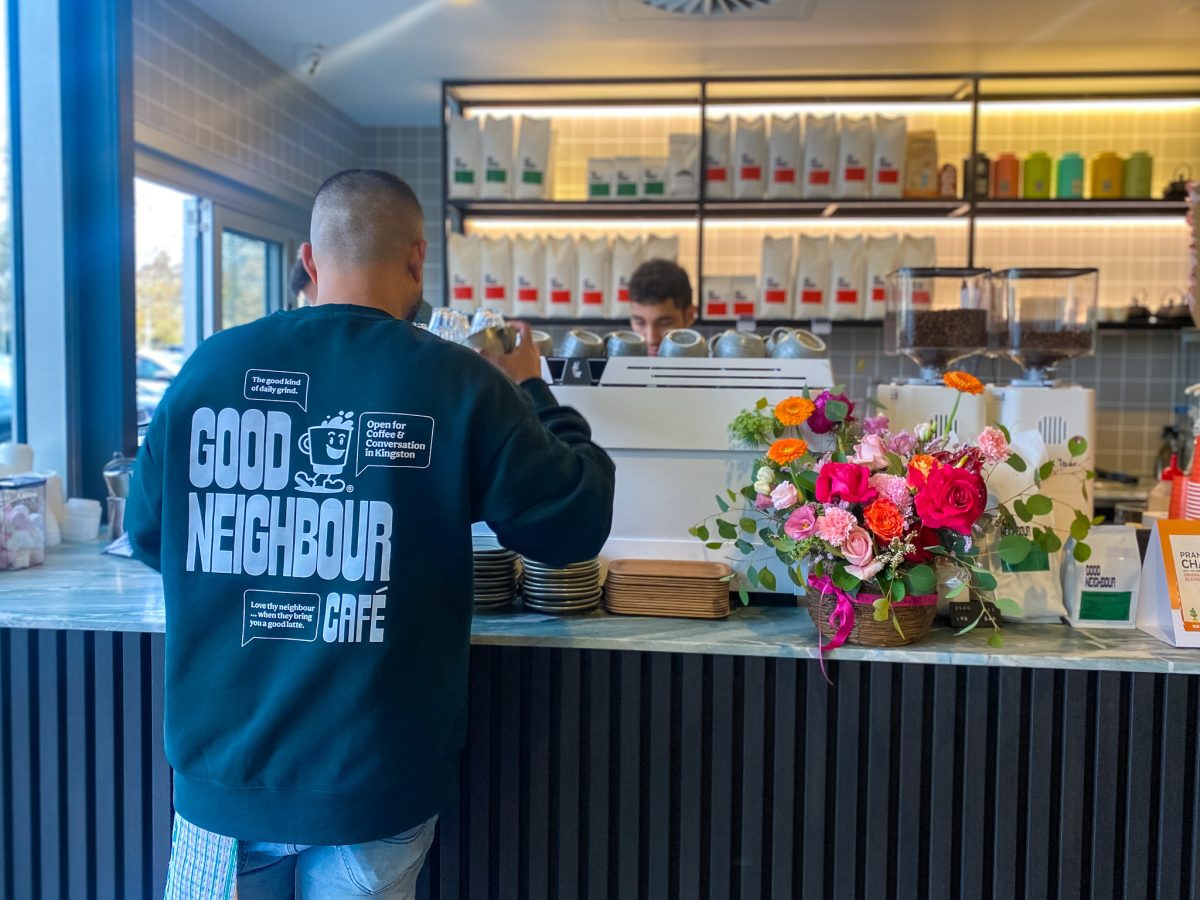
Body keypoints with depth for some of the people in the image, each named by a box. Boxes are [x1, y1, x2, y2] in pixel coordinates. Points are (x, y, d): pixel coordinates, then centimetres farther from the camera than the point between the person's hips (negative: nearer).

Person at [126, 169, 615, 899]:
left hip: (224, 768, 2)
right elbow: (577, 525, -5)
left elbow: (148, 533, 9)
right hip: (374, 784, -2)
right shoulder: (457, 382, -13)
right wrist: (531, 393, 9)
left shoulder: (212, 364, -4)